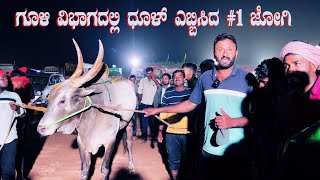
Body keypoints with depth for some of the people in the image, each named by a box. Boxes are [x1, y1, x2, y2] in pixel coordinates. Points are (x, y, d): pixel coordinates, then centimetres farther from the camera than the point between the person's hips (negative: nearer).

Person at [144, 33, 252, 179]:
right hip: (209, 149, 3)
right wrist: (158, 110, 13)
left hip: (237, 152, -2)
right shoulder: (205, 78, 4)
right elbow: (191, 103, 13)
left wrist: (232, 122, -21)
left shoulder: (247, 79, -5)